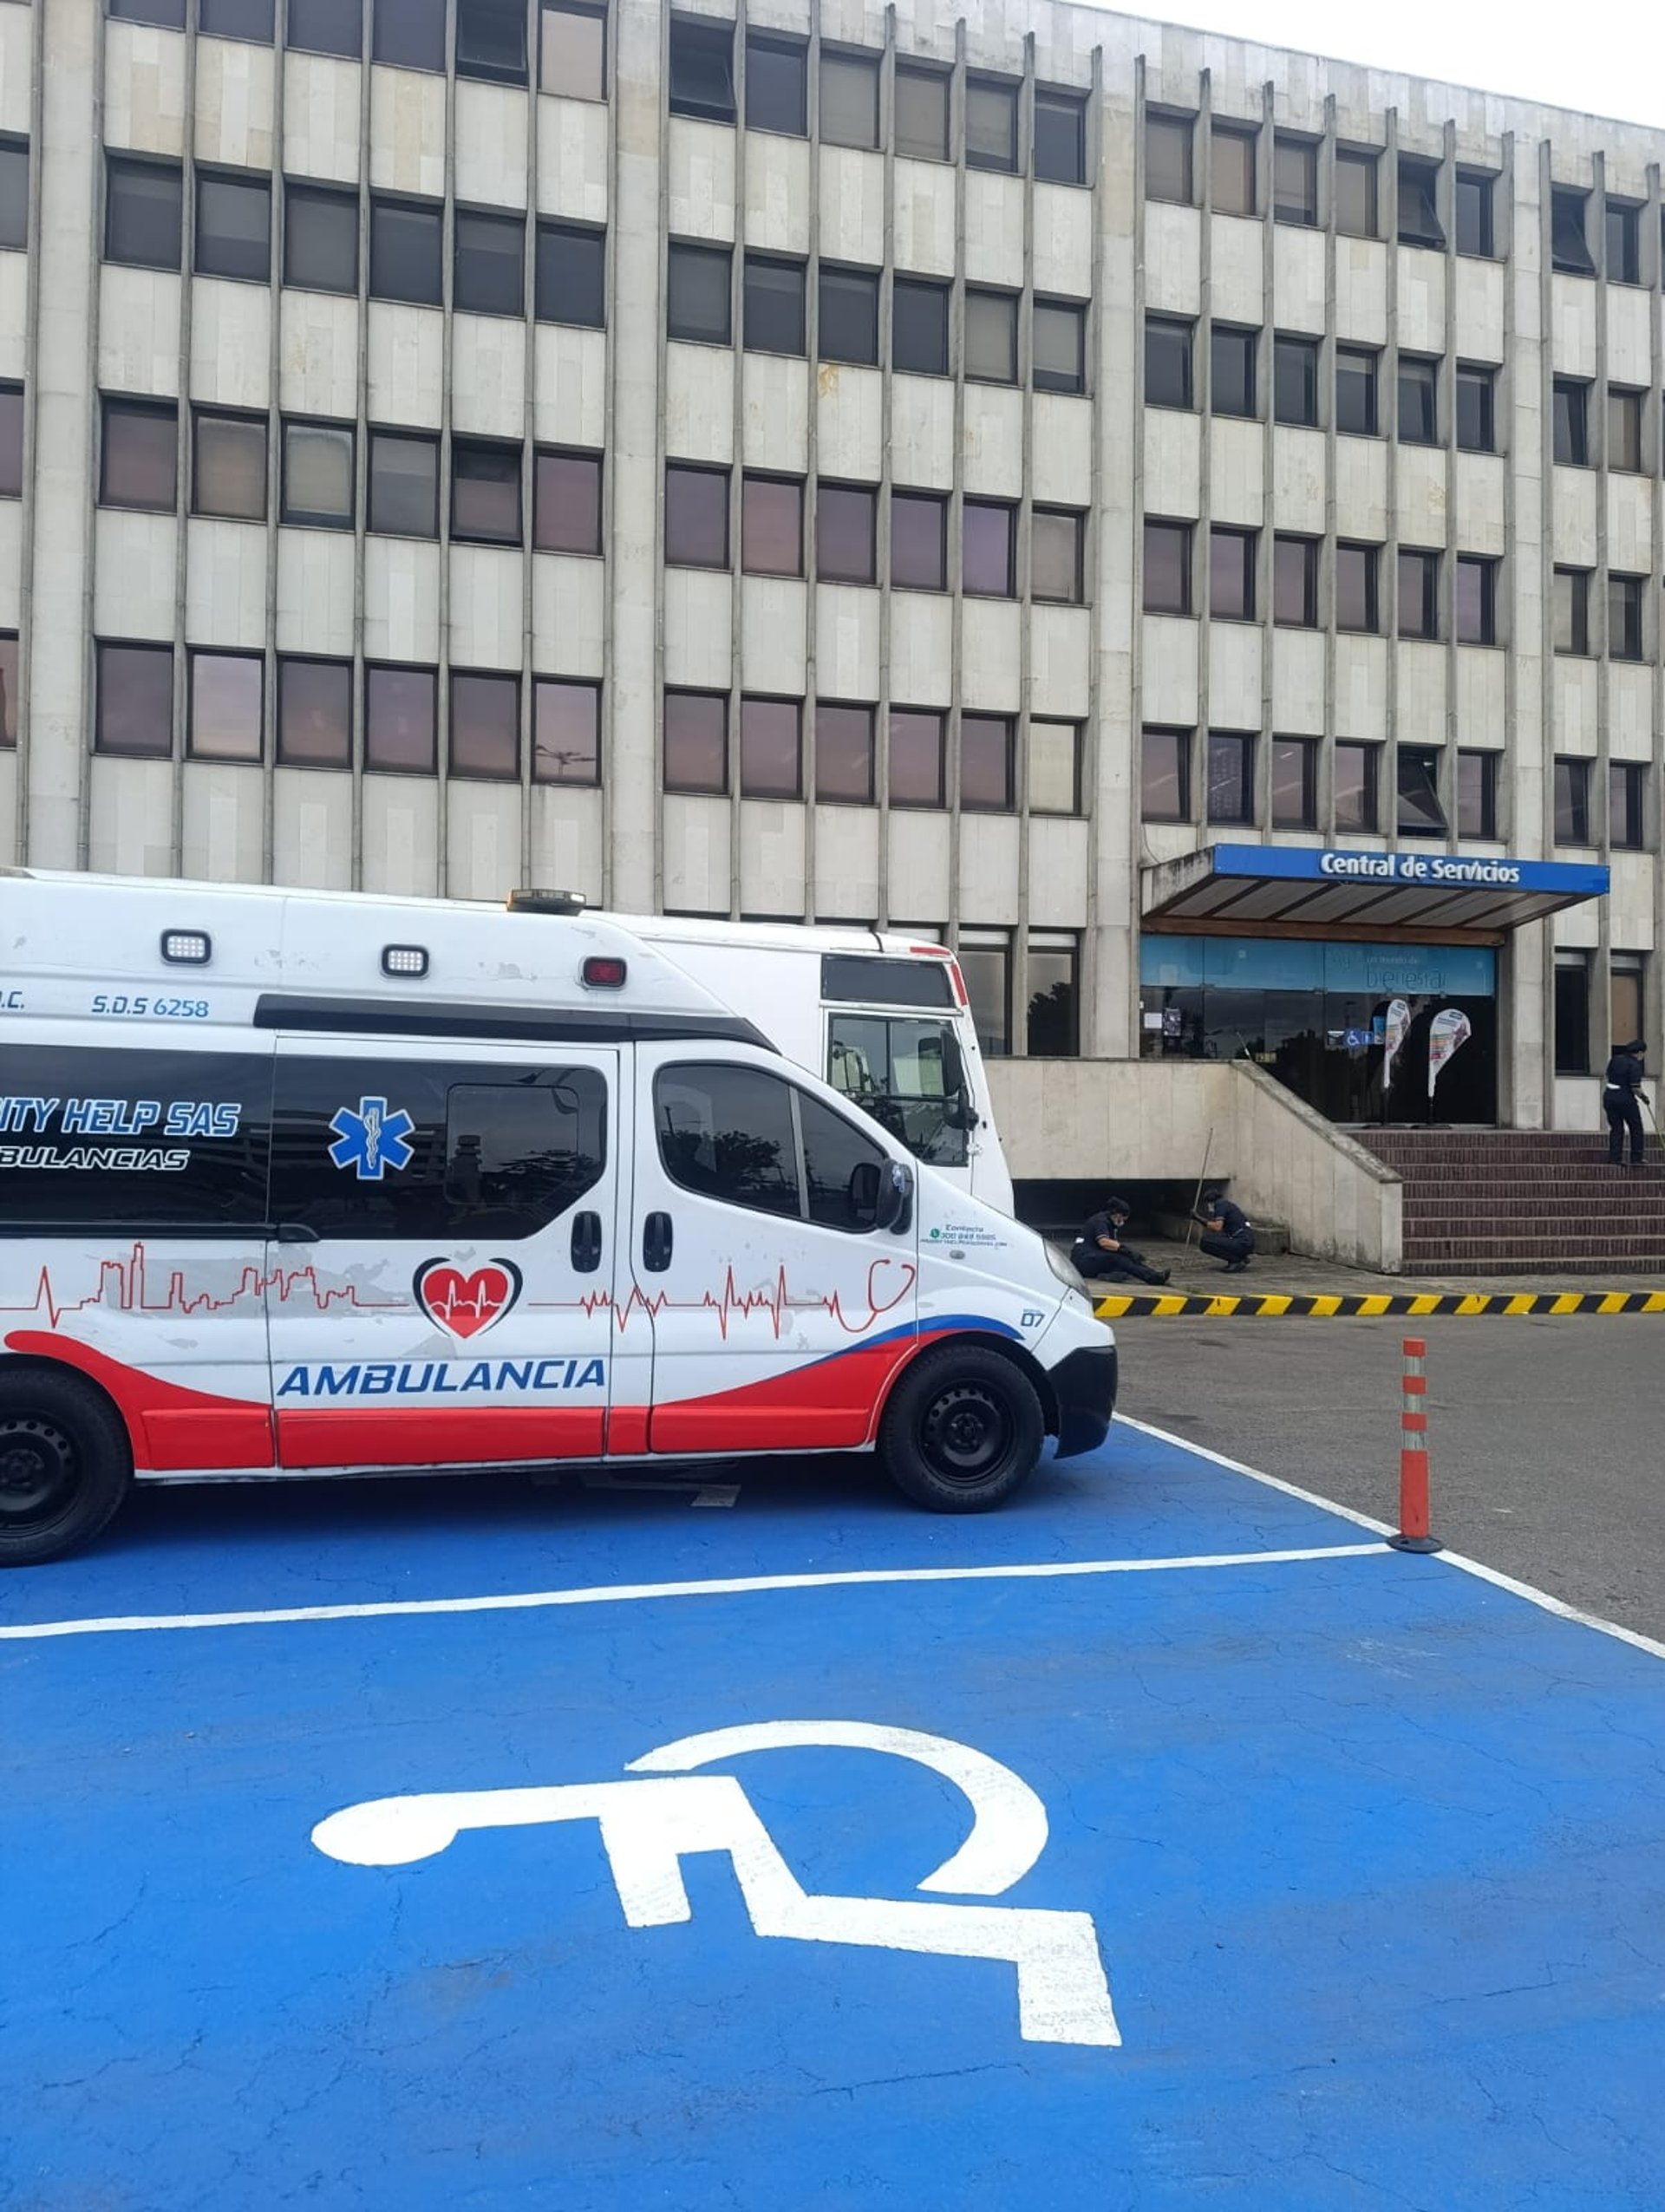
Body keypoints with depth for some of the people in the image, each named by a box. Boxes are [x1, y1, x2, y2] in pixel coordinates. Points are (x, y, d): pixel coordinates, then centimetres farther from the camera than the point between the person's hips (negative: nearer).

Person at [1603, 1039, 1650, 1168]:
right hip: (1626, 1099, -6)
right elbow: (1635, 1088, -18)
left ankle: (1614, 1159, 8)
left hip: (1609, 1097, 6)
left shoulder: (1615, 1059, 7)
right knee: (1636, 1128, 11)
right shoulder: (1635, 1065, -14)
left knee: (1615, 1129, 12)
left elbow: (1606, 1077, 16)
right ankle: (1636, 1159, 14)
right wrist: (1642, 1096, -1)